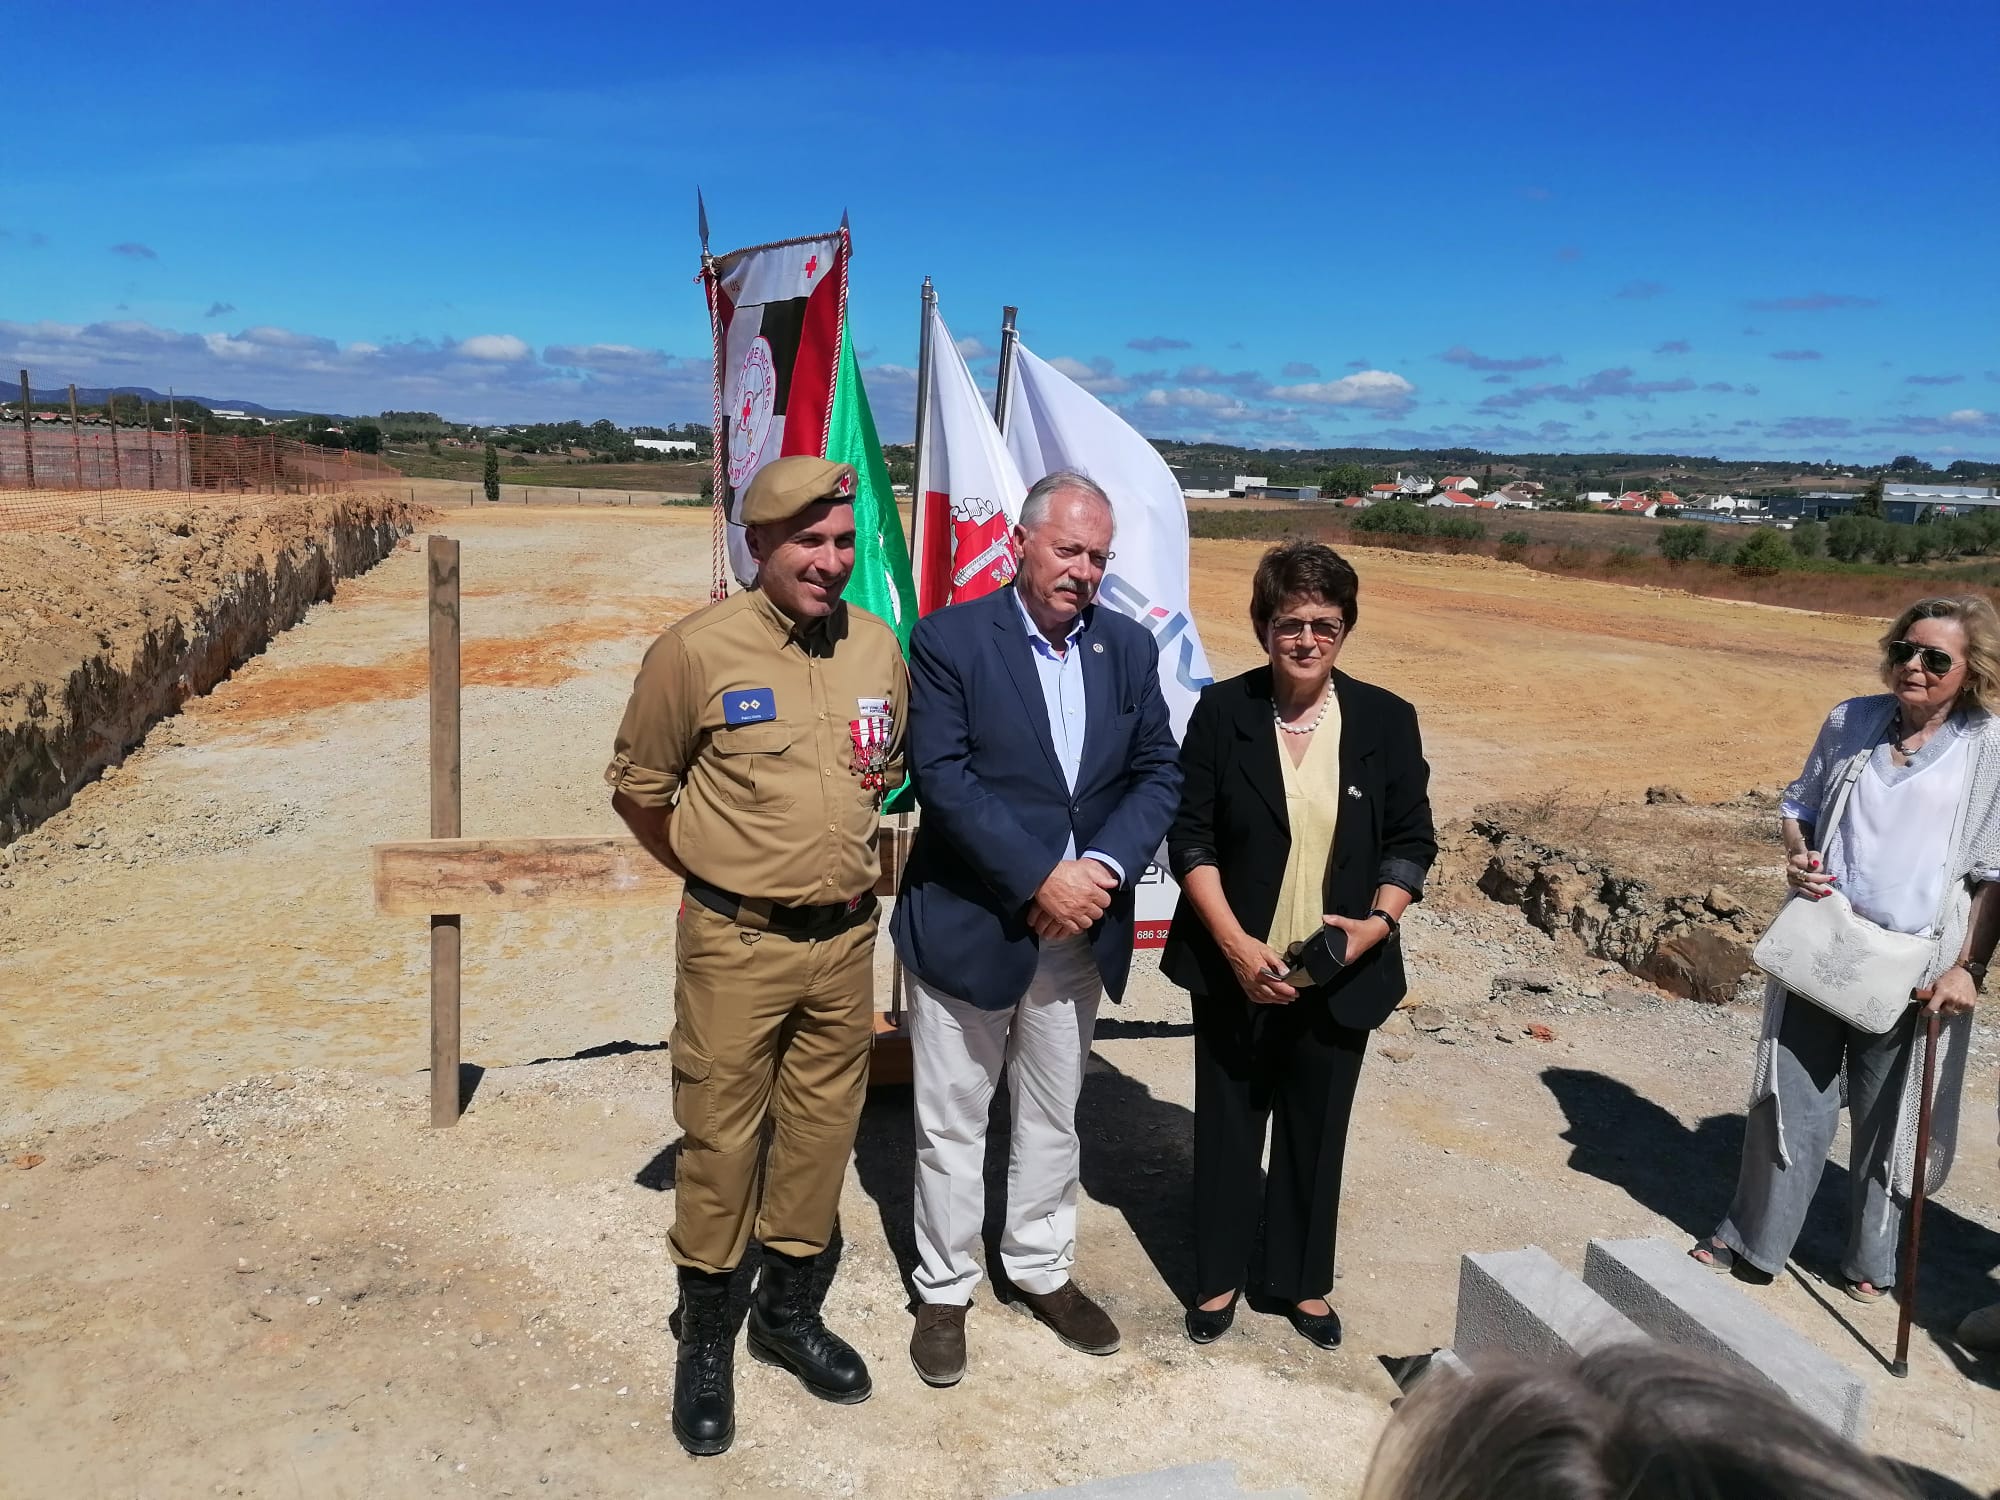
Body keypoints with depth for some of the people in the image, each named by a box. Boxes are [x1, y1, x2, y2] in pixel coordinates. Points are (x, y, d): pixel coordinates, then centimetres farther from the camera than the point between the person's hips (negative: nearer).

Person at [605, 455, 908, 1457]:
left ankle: (791, 1312, 36)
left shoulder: (878, 647, 0)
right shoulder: (697, 650, -12)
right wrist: (713, 872, 7)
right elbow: (636, 783, 0)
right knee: (720, 1139, 7)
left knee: (821, 1133, 15)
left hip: (846, 937, 4)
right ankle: (705, 1337, 29)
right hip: (736, 946, -4)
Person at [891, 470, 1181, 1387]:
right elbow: (942, 777, -18)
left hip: (1079, 928, 4)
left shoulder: (1129, 648, 3)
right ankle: (944, 1290, 30)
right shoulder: (950, 640, -11)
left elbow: (1158, 774, 2)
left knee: (1054, 1116, 20)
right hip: (966, 923, -4)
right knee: (952, 1122, 10)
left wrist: (1102, 867, -14)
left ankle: (1041, 1269, 40)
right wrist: (1041, 877, -21)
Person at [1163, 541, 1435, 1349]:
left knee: (1316, 1130, 15)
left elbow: (1411, 841, 3)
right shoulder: (1222, 711, -6)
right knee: (1227, 1125, 13)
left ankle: (1304, 1281, 36)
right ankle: (1218, 1276, 33)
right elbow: (1190, 836, -7)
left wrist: (1379, 920, -14)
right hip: (1235, 968, -1)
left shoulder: (1386, 720, -3)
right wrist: (1235, 942, -17)